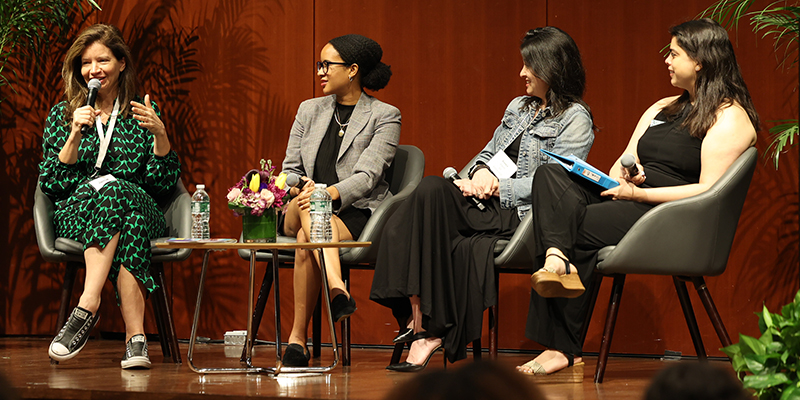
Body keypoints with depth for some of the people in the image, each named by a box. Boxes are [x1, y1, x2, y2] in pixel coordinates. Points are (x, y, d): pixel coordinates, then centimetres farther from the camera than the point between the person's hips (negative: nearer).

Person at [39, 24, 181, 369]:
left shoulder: (142, 113, 15)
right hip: (75, 216, -1)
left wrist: (160, 133, -7)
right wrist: (76, 134, -8)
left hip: (140, 211, 1)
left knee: (115, 190, -35)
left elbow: (164, 183, 8)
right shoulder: (62, 115, 14)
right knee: (109, 188, -36)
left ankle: (87, 308, -44)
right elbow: (51, 185, 3)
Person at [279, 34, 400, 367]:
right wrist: (301, 189, -11)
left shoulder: (385, 117, 2)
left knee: (306, 240, -35)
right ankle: (337, 289, -50)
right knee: (308, 206, -36)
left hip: (357, 215, -3)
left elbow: (366, 177, -11)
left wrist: (329, 193, -30)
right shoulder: (310, 111, 18)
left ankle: (297, 340, -38)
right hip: (300, 214, 3)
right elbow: (290, 170, 13)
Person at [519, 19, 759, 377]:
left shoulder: (730, 117, -3)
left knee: (577, 227, -25)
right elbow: (623, 163, 22)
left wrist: (638, 193, -17)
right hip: (626, 199, 8)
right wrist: (623, 173, -4)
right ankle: (556, 261, -42)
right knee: (549, 176, -17)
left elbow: (709, 192, -15)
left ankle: (562, 347, -18)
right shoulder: (664, 108, 24)